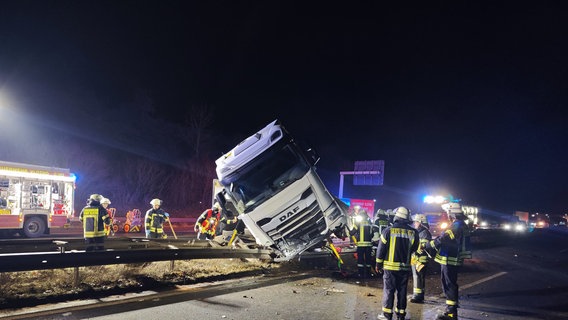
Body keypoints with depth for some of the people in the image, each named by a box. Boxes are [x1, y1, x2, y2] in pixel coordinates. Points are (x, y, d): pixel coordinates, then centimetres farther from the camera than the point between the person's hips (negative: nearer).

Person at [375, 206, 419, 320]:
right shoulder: (413, 232, -3)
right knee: (402, 290, 12)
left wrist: (378, 264, 5)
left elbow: (381, 249, -5)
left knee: (388, 290, 4)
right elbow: (414, 248, 10)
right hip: (405, 267, 3)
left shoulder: (388, 230, -9)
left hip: (390, 266, -2)